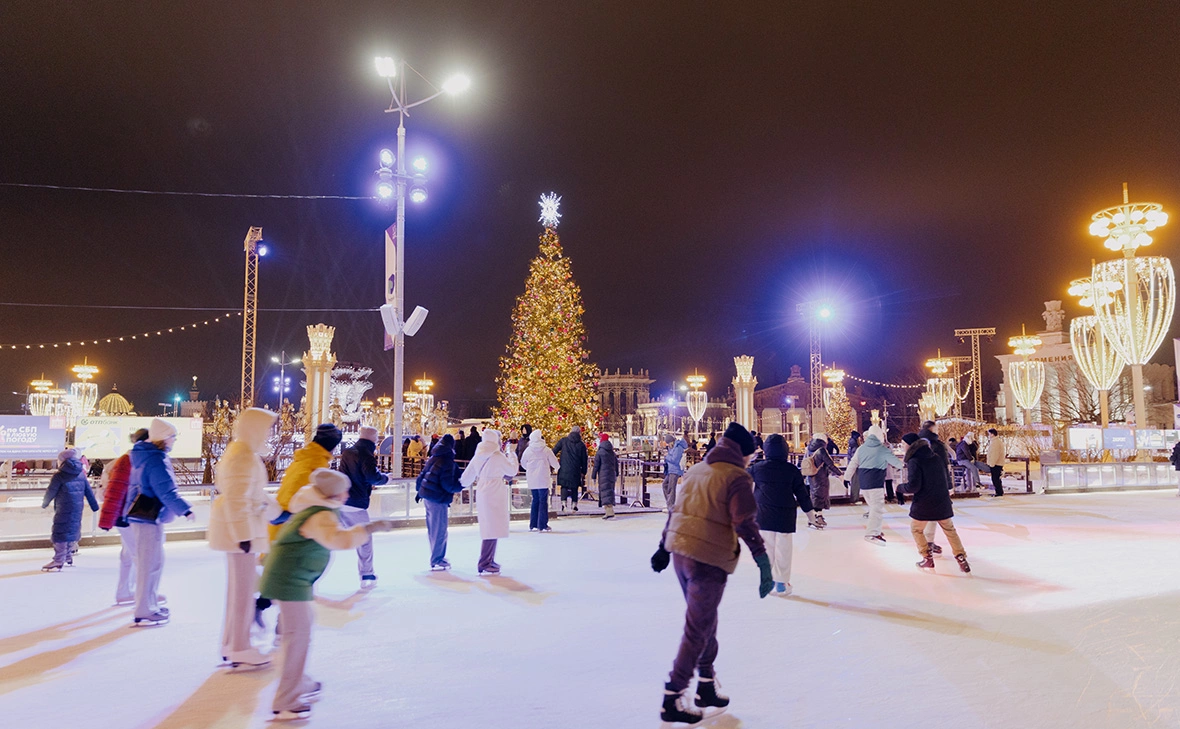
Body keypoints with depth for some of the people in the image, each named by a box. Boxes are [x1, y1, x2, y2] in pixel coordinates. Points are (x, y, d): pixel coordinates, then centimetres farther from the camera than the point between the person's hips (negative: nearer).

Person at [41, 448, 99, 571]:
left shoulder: (59, 476, -9)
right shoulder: (81, 474, 10)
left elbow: (50, 492, -3)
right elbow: (88, 492, 14)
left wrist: (44, 503, 16)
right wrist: (95, 506, 20)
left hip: (64, 510, -7)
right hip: (77, 509, 7)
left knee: (60, 533, -4)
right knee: (72, 531, 17)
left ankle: (58, 562, -6)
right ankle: (68, 558, 26)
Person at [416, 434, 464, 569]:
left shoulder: (433, 458, 9)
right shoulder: (448, 461, -15)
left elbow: (422, 475, 16)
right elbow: (448, 484, -18)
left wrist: (419, 491, 27)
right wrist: (462, 485, -3)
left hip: (427, 496, 9)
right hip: (438, 498, -9)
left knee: (432, 529, 17)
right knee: (439, 530, 2)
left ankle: (436, 558, 29)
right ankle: (437, 561, 9)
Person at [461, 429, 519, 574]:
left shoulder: (478, 456, 8)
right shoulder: (498, 457, -13)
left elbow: (467, 476, 14)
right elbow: (513, 470, -3)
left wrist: (466, 483, 36)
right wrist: (512, 455, 12)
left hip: (482, 493, 8)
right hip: (494, 494, -8)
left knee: (488, 528, 16)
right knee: (493, 529, -6)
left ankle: (488, 560, 24)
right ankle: (484, 564, -6)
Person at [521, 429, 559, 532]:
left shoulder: (528, 450, 0)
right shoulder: (546, 450, -7)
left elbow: (523, 464, 13)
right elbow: (555, 463, -1)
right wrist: (558, 466, 22)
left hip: (532, 480, 4)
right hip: (543, 480, -4)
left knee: (535, 500, 14)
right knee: (543, 501, 2)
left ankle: (532, 524, 16)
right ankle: (542, 525, 1)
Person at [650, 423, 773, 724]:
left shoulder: (696, 470, 13)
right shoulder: (737, 478, -9)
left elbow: (676, 510, 17)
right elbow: (745, 524, -15)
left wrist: (664, 547, 23)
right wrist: (764, 563, -13)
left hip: (681, 554, 8)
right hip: (709, 560, -7)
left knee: (704, 622, 22)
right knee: (698, 629, 3)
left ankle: (707, 686, 32)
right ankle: (673, 699, 10)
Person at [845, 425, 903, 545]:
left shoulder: (861, 448, 11)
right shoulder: (882, 449, -3)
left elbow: (853, 463, 11)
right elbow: (895, 461, 8)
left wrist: (846, 476, 17)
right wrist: (902, 464, 28)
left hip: (863, 481, 6)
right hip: (875, 481, -6)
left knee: (873, 506, 19)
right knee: (878, 508, -8)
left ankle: (876, 531, 26)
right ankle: (871, 534, -16)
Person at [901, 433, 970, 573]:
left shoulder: (914, 461, -17)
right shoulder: (937, 457, 6)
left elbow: (914, 486, -21)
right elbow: (945, 478, 16)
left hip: (923, 505, -6)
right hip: (943, 503, 6)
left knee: (916, 529, 16)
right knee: (950, 529, 21)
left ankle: (928, 559, 15)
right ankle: (962, 559, 16)